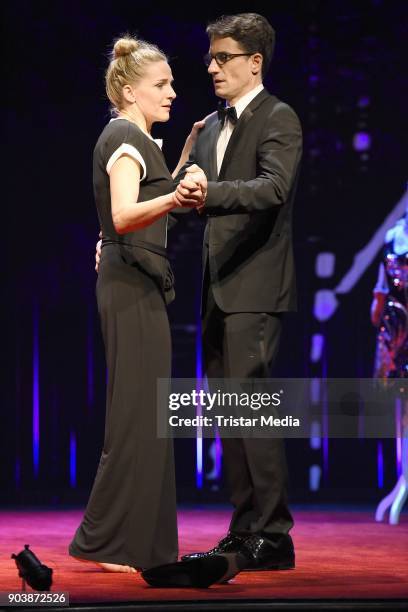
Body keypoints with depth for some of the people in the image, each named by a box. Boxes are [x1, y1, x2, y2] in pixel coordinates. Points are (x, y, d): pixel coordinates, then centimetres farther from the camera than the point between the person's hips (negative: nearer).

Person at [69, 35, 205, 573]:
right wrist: (172, 199, -46)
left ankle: (142, 542, 14)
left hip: (139, 285, 10)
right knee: (136, 413, -10)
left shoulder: (134, 140, 18)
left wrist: (189, 147, 23)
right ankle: (105, 541, -7)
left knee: (144, 415, 10)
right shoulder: (125, 138, -12)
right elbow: (124, 215, -28)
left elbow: (160, 197, 30)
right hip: (132, 284, -10)